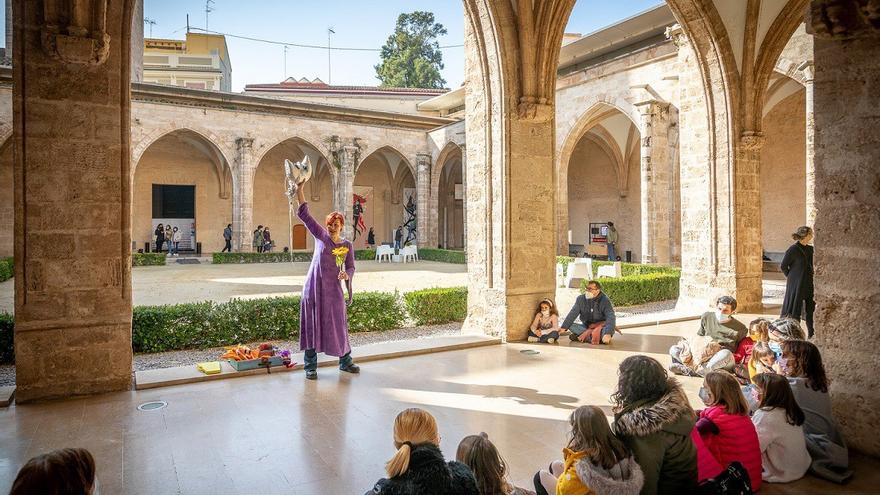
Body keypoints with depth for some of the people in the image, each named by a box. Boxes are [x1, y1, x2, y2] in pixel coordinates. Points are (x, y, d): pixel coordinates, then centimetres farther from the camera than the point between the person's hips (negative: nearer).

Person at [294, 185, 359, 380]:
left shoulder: (347, 245, 5)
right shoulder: (320, 236, 2)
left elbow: (351, 268, 6)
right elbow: (304, 214, 0)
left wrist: (346, 275, -18)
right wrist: (299, 190, -5)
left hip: (333, 289, 1)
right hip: (313, 287, -1)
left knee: (338, 324, 7)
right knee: (312, 325, 4)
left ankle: (345, 361, 23)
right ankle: (310, 366, 14)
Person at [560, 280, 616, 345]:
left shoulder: (605, 300, -16)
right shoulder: (581, 299, -6)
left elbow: (611, 318, -29)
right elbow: (572, 314, -14)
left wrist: (608, 334, -46)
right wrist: (564, 327, -29)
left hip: (601, 327, -4)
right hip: (587, 326, 4)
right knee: (571, 326, -22)